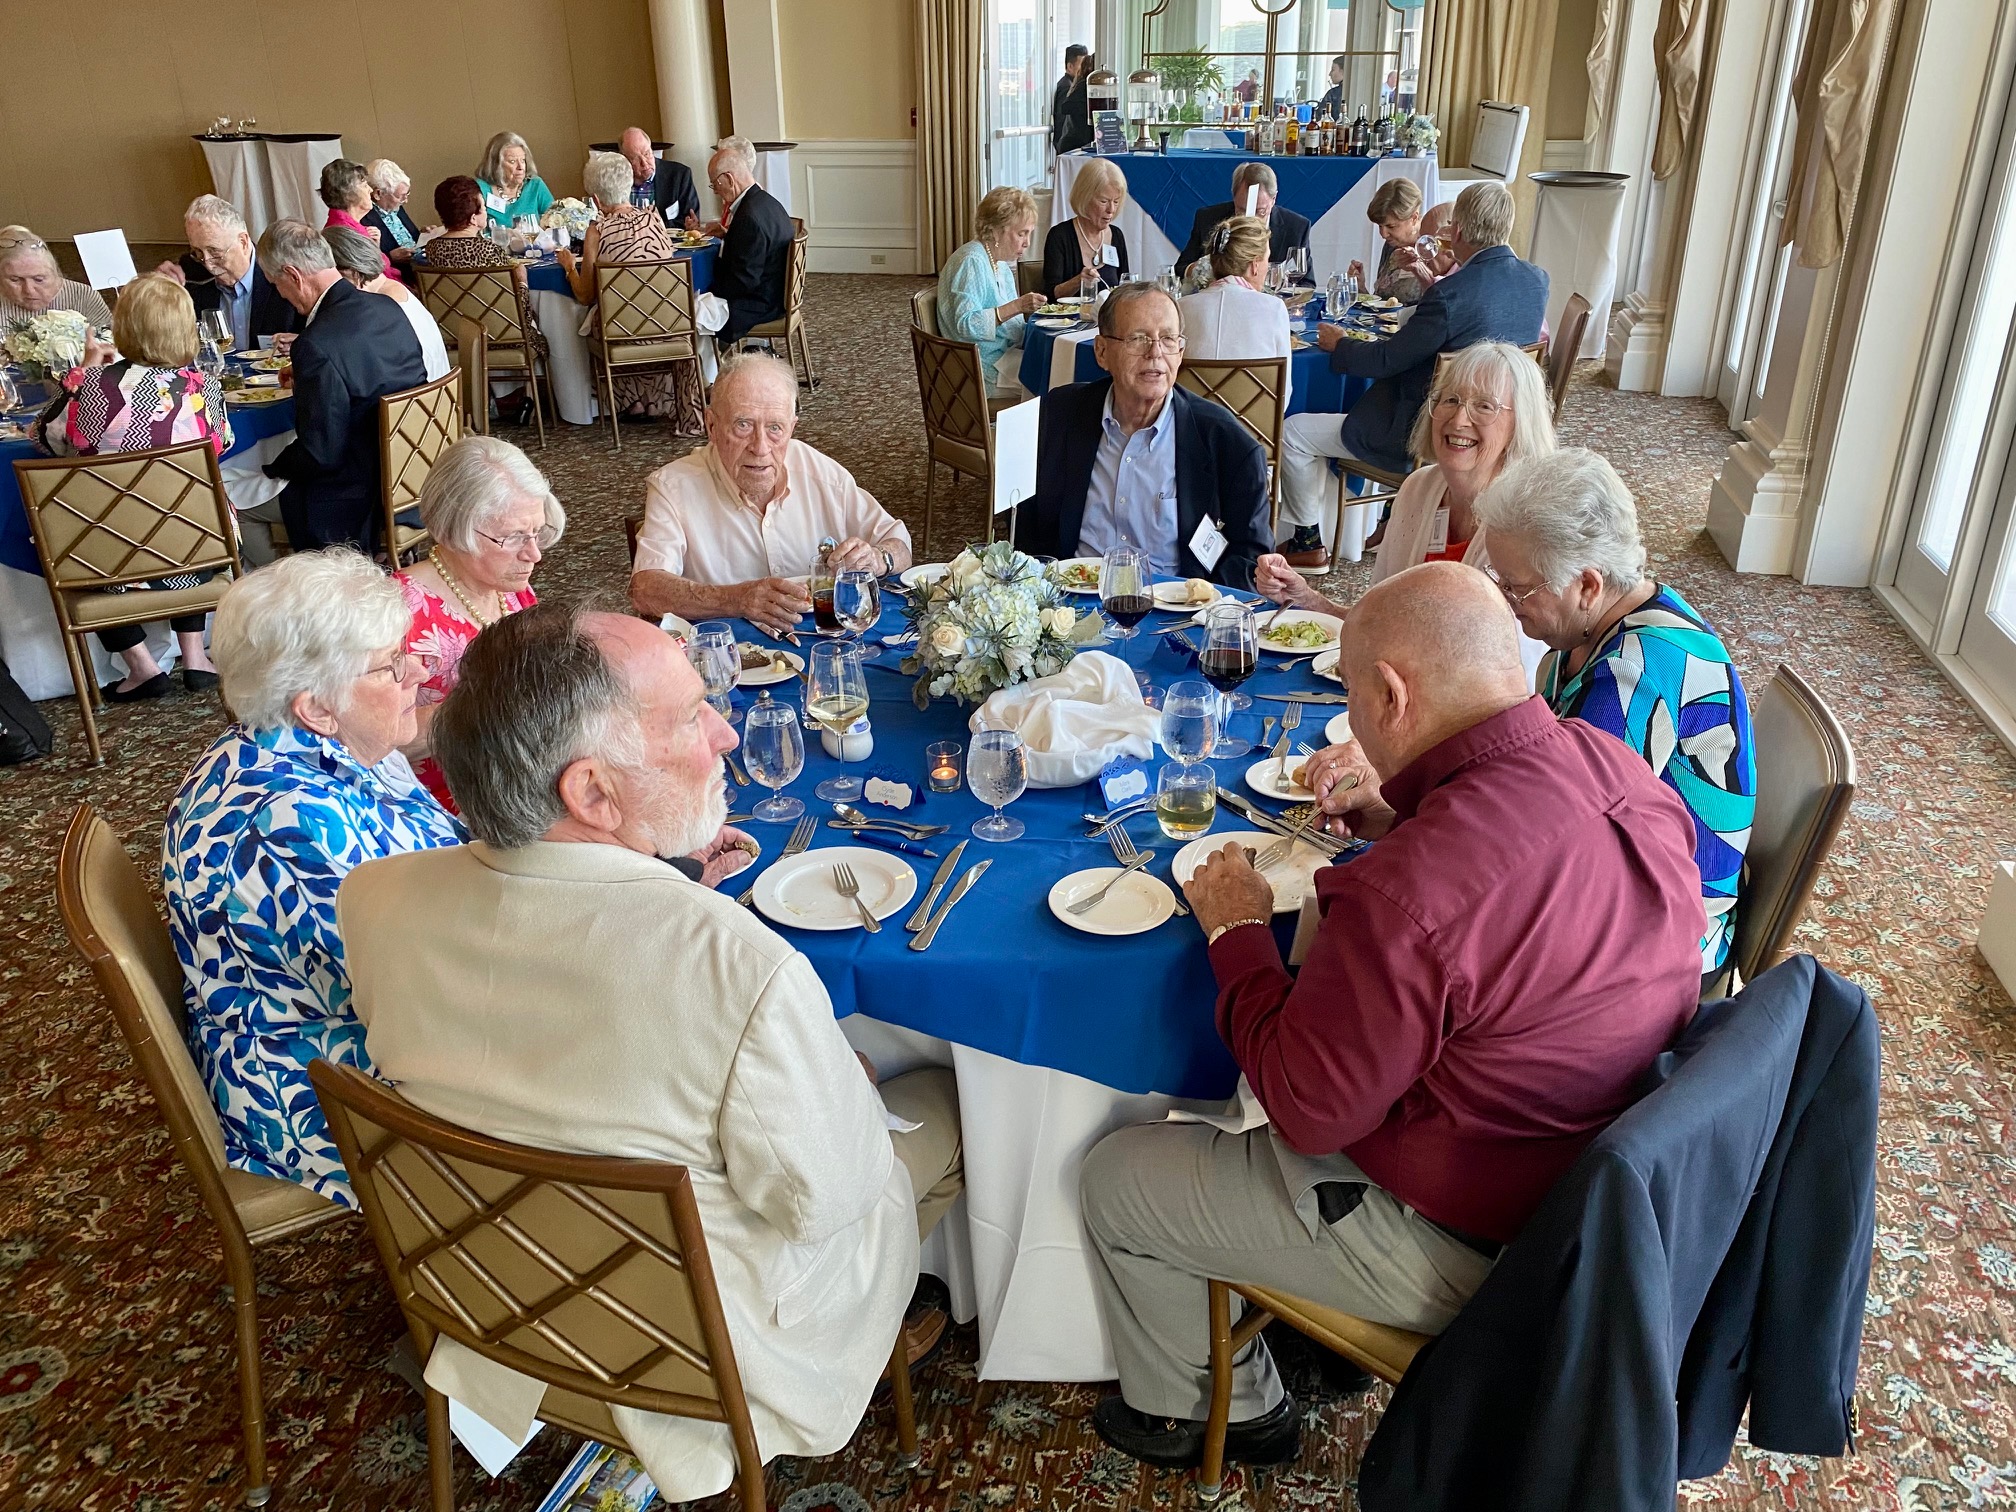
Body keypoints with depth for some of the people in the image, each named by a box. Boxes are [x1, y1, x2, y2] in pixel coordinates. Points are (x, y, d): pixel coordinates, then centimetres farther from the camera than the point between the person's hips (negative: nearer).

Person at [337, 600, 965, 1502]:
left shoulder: (374, 897, -20)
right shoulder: (742, 966, -40)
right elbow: (819, 1197, -24)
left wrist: (653, 859, 3)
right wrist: (851, 1083, -4)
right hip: (709, 1332, -5)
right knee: (945, 1101, 17)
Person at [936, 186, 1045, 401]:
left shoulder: (1001, 262, 16)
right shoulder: (971, 262, -13)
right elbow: (966, 325, -23)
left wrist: (1027, 309, 5)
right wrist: (1016, 306, -27)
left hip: (1008, 353, 9)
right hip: (987, 368, -9)